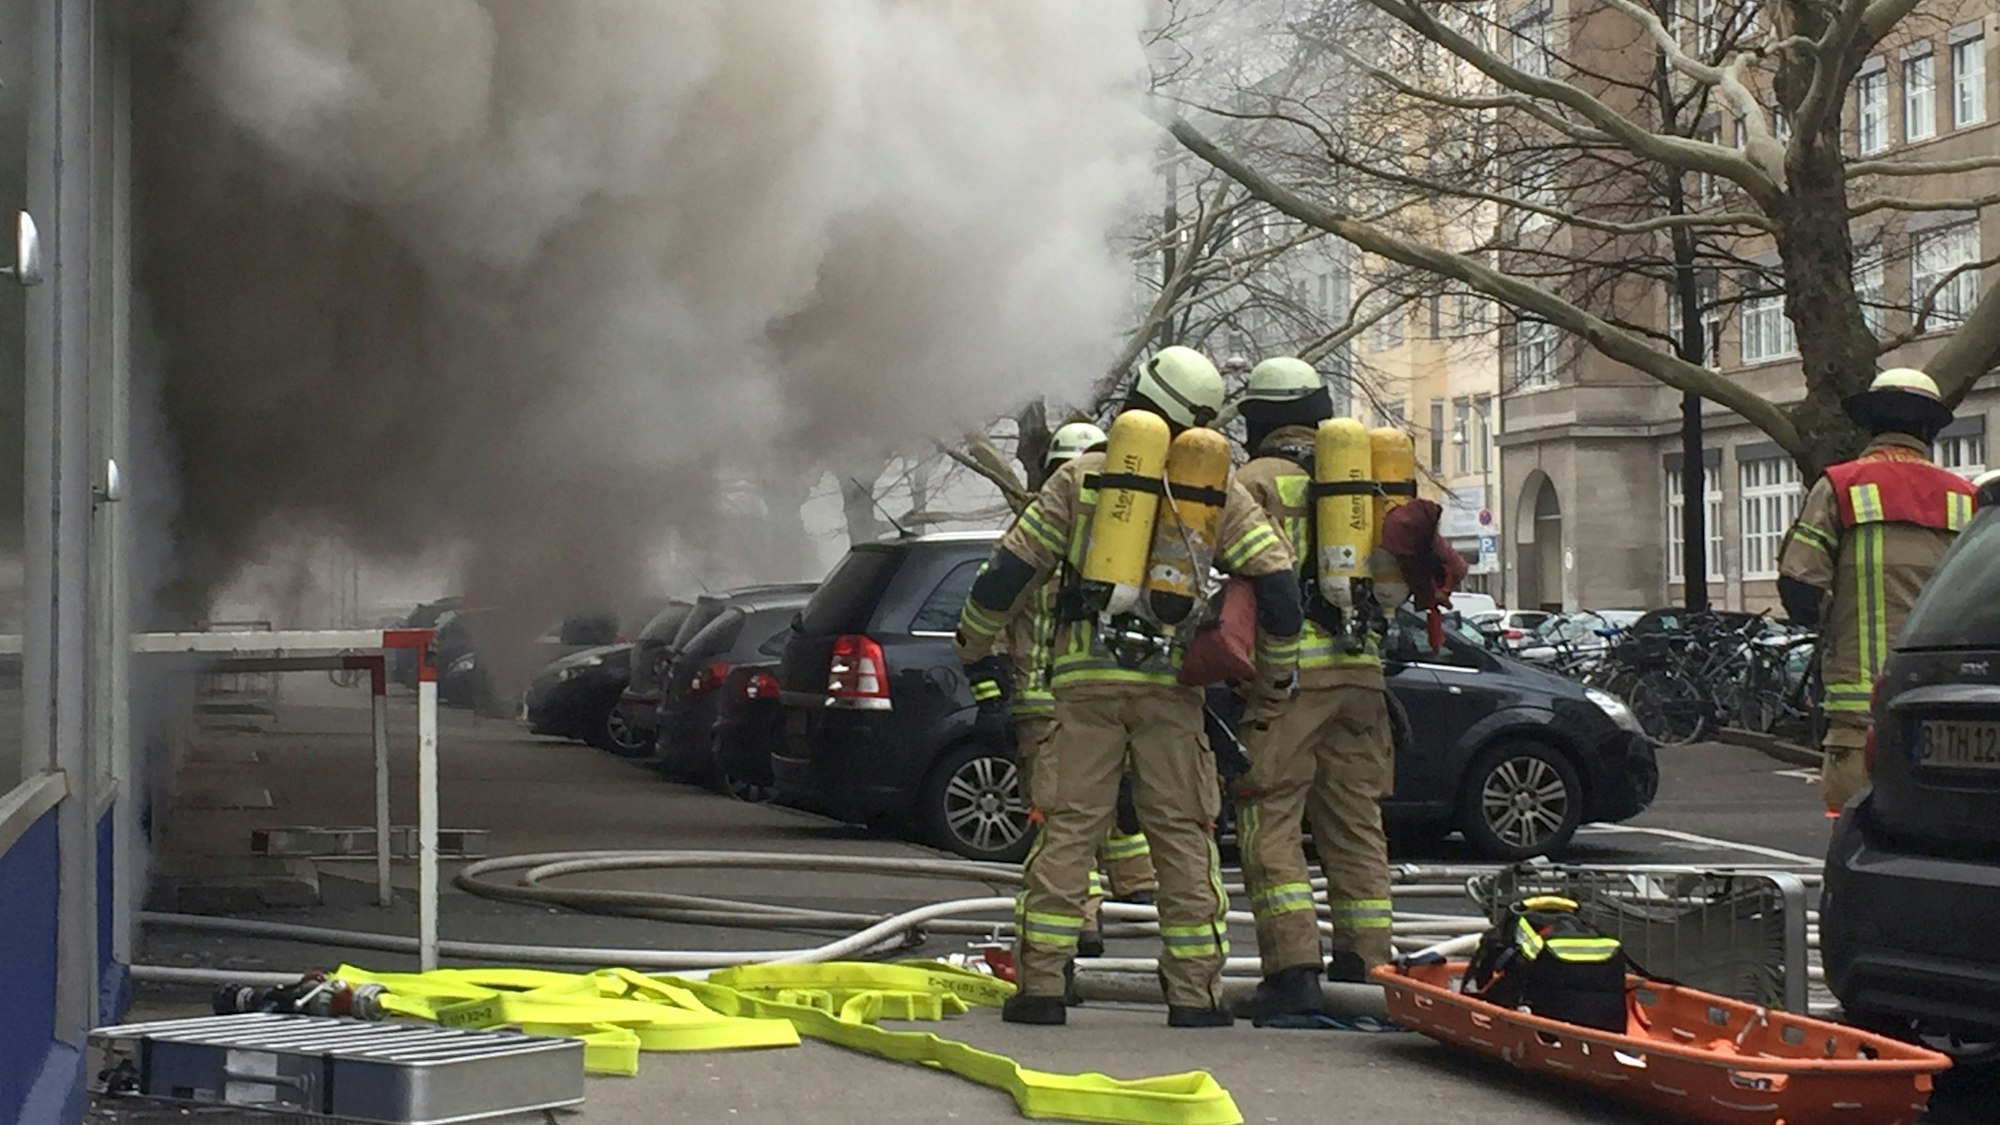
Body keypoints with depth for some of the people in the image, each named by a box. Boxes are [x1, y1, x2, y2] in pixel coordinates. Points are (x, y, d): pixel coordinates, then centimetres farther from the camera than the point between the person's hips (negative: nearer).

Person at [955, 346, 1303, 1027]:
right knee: (1183, 833, 5)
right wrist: (1277, 668, 15)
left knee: (1068, 828, 1)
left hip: (1087, 676, 0)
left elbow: (1010, 569, 3)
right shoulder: (1217, 490, 5)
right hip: (1170, 682, 0)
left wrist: (973, 646, 17)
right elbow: (1275, 580, 0)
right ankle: (1195, 991, 5)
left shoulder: (1081, 477, 4)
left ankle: (1040, 984, -1)